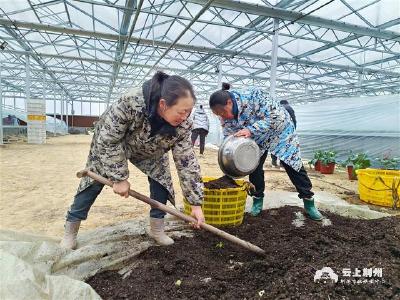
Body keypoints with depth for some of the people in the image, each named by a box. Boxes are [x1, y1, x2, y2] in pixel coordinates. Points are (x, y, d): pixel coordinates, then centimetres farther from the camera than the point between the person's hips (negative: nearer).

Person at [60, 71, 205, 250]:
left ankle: (156, 229, 8)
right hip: (110, 142, -2)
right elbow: (108, 141, -33)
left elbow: (187, 163, -24)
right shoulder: (131, 103, -45)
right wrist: (119, 178, -29)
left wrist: (196, 203, -23)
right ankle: (70, 228, 19)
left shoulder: (183, 126, -32)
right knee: (95, 179, 0)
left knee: (162, 179, -10)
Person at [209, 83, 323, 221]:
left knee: (293, 165, 1)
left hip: (279, 130, -4)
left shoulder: (253, 95, -37)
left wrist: (250, 130, -45)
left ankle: (309, 203, 13)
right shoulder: (225, 116, -20)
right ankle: (258, 200, 19)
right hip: (256, 139, 5)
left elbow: (275, 117, -37)